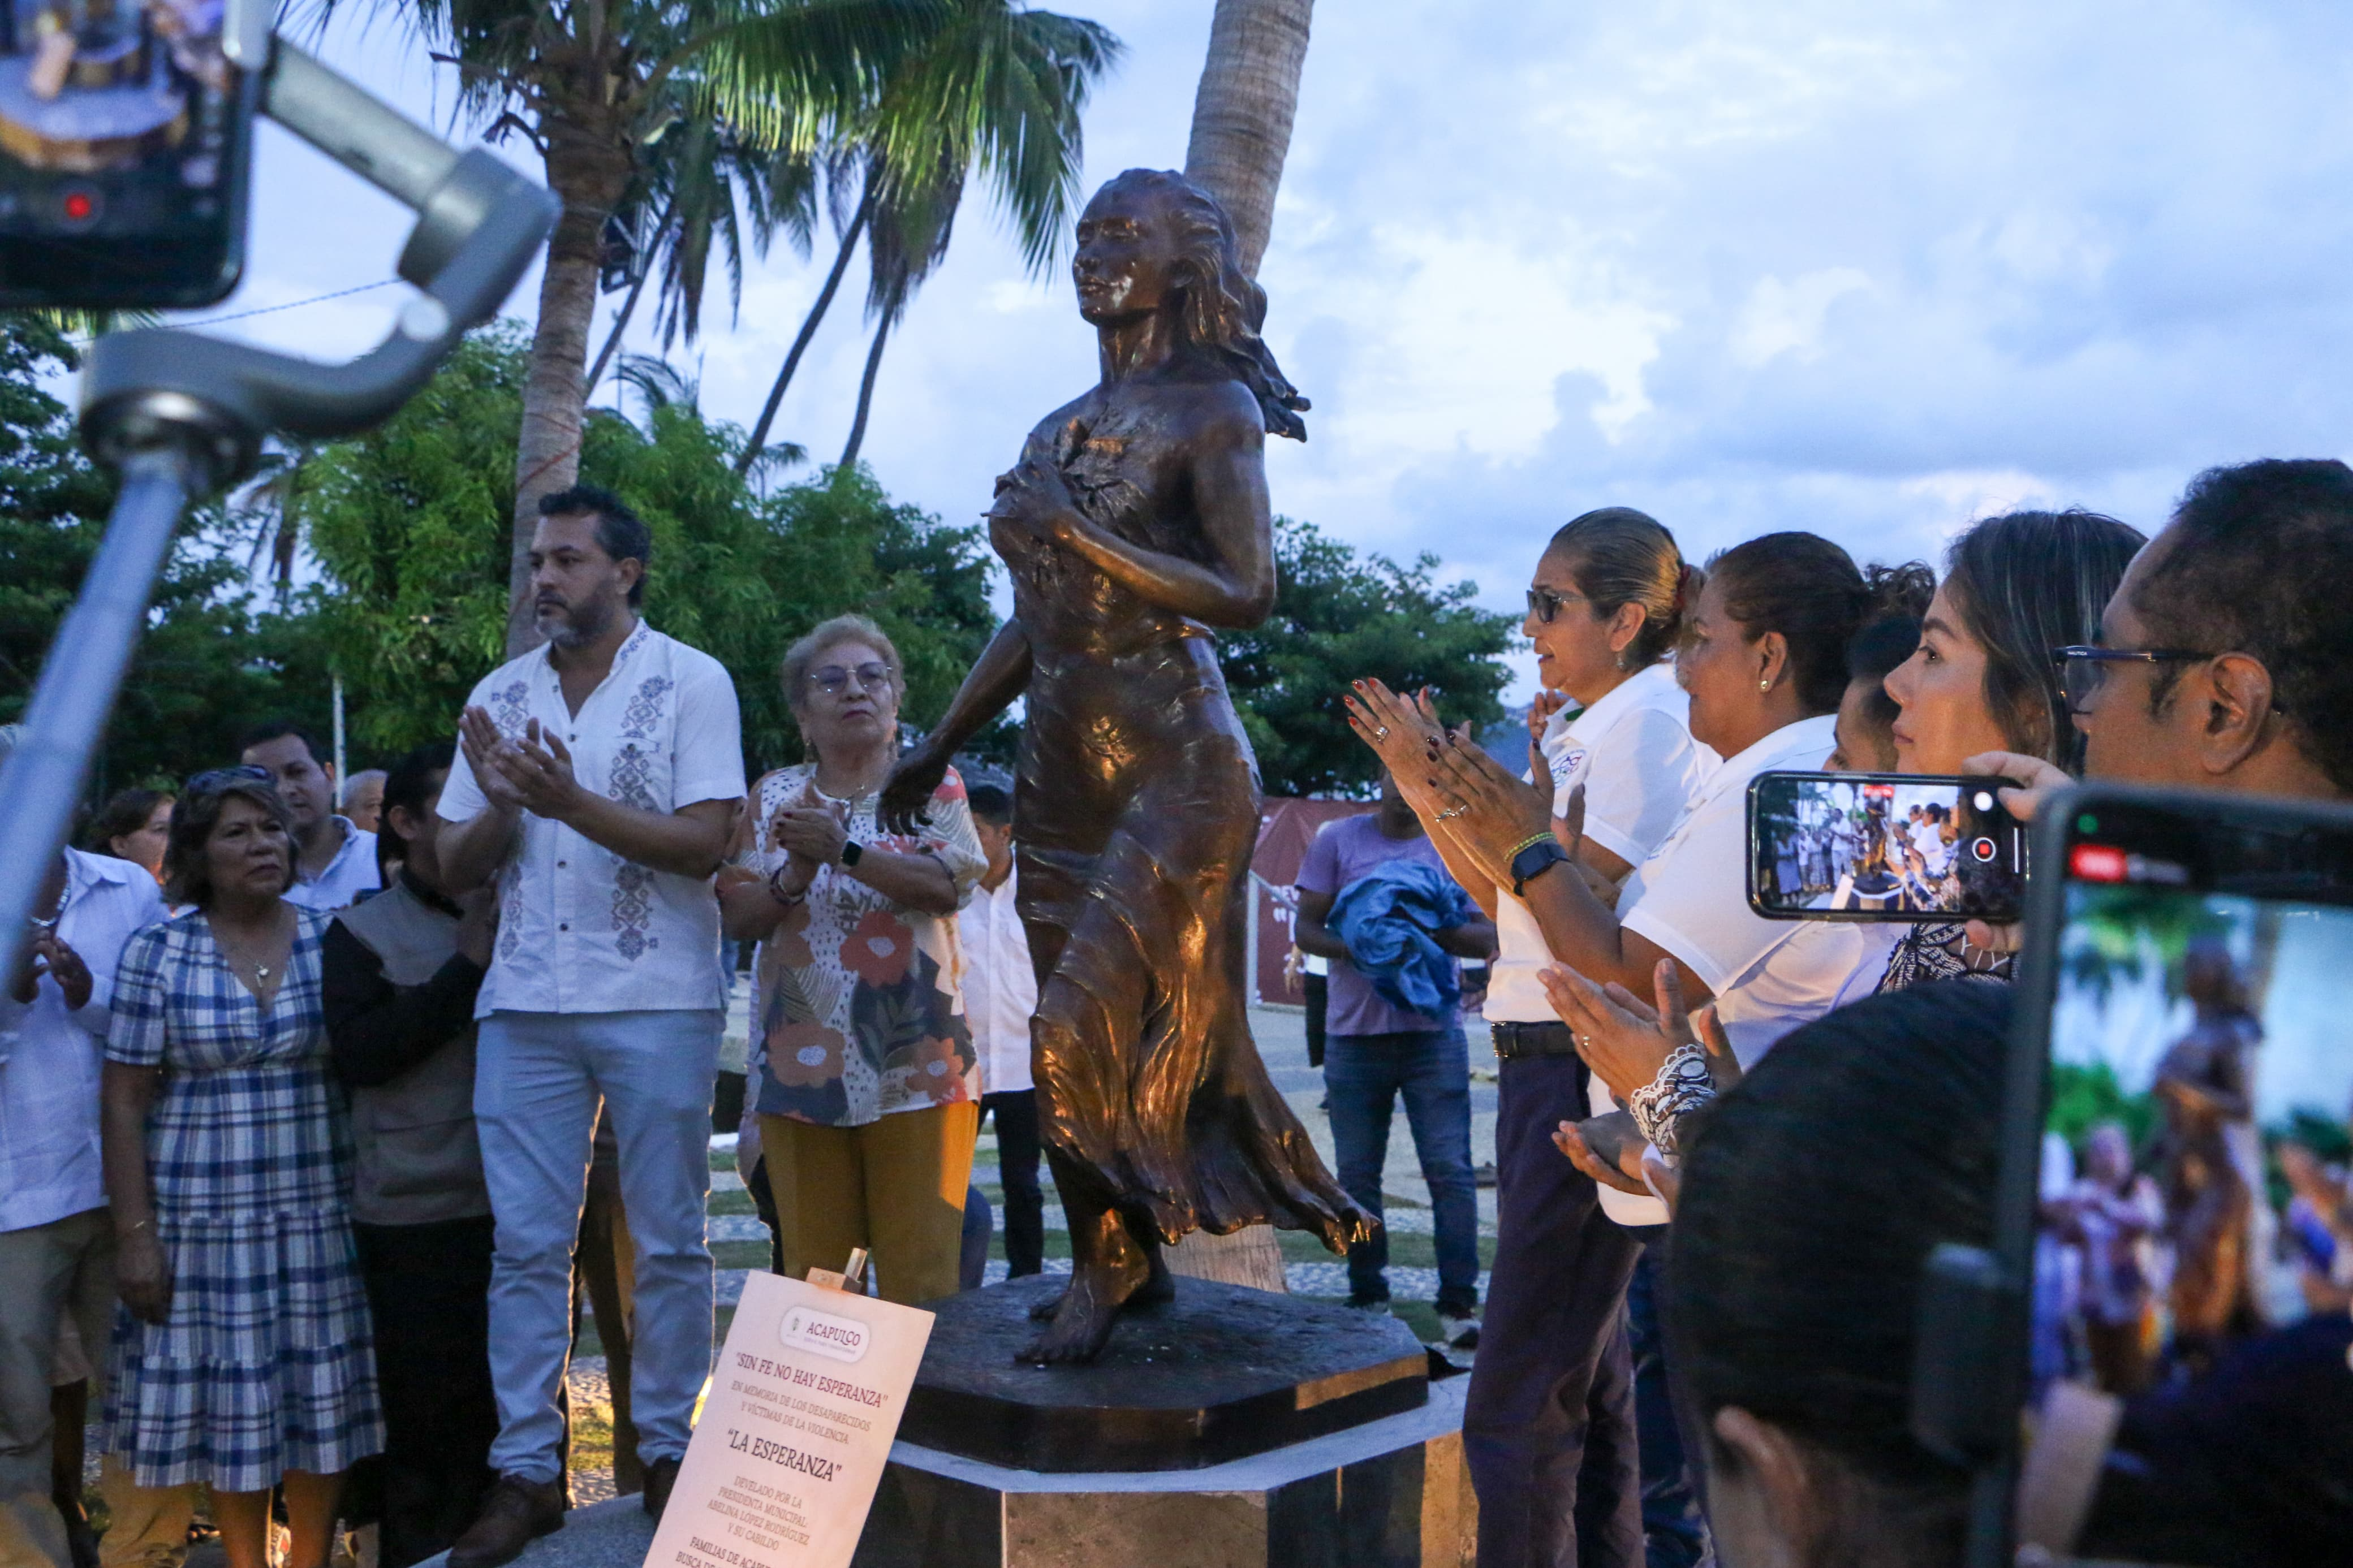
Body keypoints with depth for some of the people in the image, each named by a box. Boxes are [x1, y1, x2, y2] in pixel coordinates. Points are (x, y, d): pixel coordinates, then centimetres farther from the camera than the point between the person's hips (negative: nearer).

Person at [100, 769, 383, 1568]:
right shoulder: (157, 953, -2)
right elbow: (125, 1102, -1)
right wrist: (135, 1233, -6)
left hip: (321, 1211, 1)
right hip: (206, 1216, -1)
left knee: (323, 1396, 6)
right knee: (231, 1402, 5)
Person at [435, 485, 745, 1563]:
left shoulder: (690, 682, -2)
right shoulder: (501, 696, 11)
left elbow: (707, 842, -12)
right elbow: (455, 870, 11)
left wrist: (572, 802, -22)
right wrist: (502, 807, -10)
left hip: (657, 1001, -4)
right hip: (524, 1006, 4)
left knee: (667, 1242, 5)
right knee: (525, 1244, 5)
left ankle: (666, 1449, 18)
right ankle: (527, 1470, 14)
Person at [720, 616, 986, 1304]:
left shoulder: (932, 786, 7)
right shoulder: (775, 797, 14)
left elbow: (950, 884, -10)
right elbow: (738, 917, 7)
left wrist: (844, 849, -18)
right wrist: (798, 871, -11)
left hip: (914, 1061, -2)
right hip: (803, 1061, 2)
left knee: (920, 1271, -4)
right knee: (808, 1269, 5)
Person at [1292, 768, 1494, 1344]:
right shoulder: (1337, 841, 6)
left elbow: (1486, 935, 5)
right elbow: (1306, 928, 3)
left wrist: (1435, 934, -16)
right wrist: (1354, 947, -17)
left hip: (1434, 1032, 0)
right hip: (1354, 1033, 1)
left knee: (1450, 1169, -5)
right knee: (1357, 1173, 6)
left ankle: (1458, 1303, 0)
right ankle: (1367, 1297, 18)